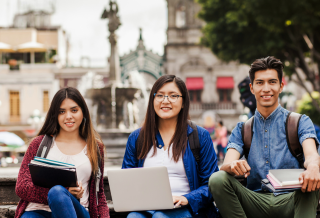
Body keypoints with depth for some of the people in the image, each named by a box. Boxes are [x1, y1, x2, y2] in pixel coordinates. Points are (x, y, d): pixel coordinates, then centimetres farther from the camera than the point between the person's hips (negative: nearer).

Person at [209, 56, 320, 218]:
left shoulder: (300, 122, 8)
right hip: (256, 201, 3)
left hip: (289, 201, -3)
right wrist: (233, 165, -29)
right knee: (217, 179, -24)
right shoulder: (242, 130, 16)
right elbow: (226, 165, -1)